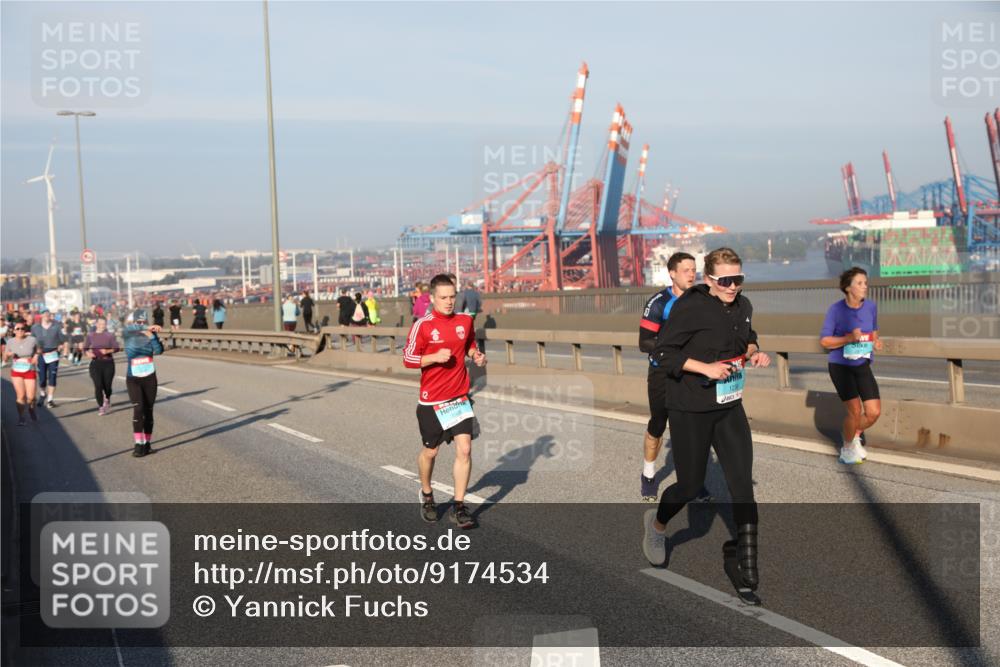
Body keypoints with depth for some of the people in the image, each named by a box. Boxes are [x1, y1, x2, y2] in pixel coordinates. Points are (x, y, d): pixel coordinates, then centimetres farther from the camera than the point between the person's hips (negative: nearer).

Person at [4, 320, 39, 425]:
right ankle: (20, 418, 7)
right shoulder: (10, 342, -2)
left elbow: (38, 350, 11)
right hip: (16, 372, 1)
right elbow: (5, 359, 5)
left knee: (31, 397, -4)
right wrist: (8, 354, -16)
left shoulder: (32, 340, -7)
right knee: (21, 396, -8)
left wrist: (36, 356, -10)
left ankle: (31, 409, 30)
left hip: (30, 371, -1)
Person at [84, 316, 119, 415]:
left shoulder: (110, 335, 0)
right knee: (98, 386, -10)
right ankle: (100, 407, 3)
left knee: (107, 385, 4)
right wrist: (88, 353, -12)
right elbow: (85, 348, 9)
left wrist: (108, 351, -21)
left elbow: (116, 348, -3)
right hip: (95, 363, 0)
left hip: (108, 363, 0)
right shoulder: (90, 336, 4)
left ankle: (107, 399, 38)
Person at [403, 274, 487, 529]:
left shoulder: (465, 321, 4)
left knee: (464, 449, -9)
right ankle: (426, 495, 39)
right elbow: (408, 359, -8)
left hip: (460, 397, 3)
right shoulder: (422, 325, -10)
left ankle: (459, 507, 0)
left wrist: (476, 354, 1)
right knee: (430, 451, 11)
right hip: (431, 401, -3)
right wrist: (435, 357, -21)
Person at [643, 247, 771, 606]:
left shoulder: (743, 306, 5)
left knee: (743, 486, -1)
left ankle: (743, 569, 9)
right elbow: (662, 352, -15)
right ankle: (657, 523, 39)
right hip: (690, 410, -6)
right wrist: (705, 368, -23)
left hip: (729, 408, 6)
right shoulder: (689, 306, -16)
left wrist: (754, 352, 1)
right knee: (690, 485, 5)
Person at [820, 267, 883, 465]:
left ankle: (856, 435, 32)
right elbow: (824, 340, -11)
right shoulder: (836, 310, -14)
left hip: (862, 365, 5)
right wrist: (849, 338, -24)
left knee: (874, 412, -1)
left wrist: (876, 342, -4)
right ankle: (847, 448, 15)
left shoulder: (871, 307, 0)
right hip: (840, 366, -5)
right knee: (855, 410, -12)